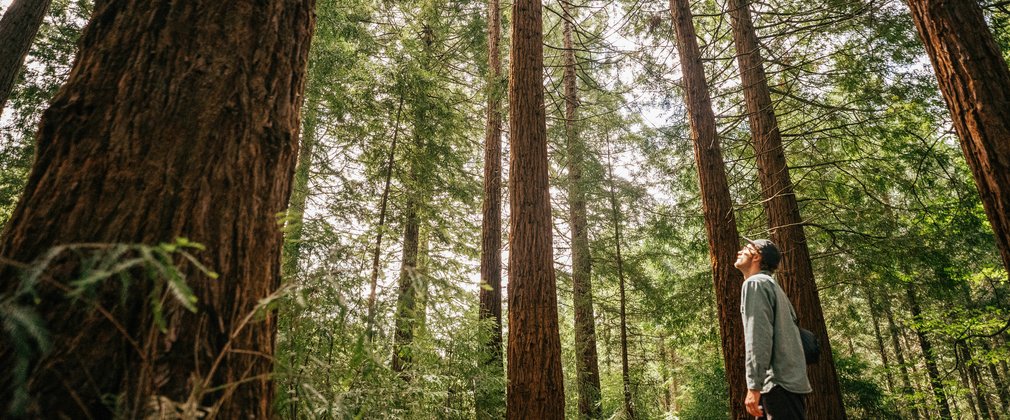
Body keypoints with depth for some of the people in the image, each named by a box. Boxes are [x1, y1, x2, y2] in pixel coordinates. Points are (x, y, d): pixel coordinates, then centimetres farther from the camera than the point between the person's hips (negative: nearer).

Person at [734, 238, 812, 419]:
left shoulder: (755, 283, -7)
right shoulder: (772, 285, 23)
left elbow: (758, 336, -18)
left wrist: (754, 386, -20)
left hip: (778, 383, -10)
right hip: (789, 381, 10)